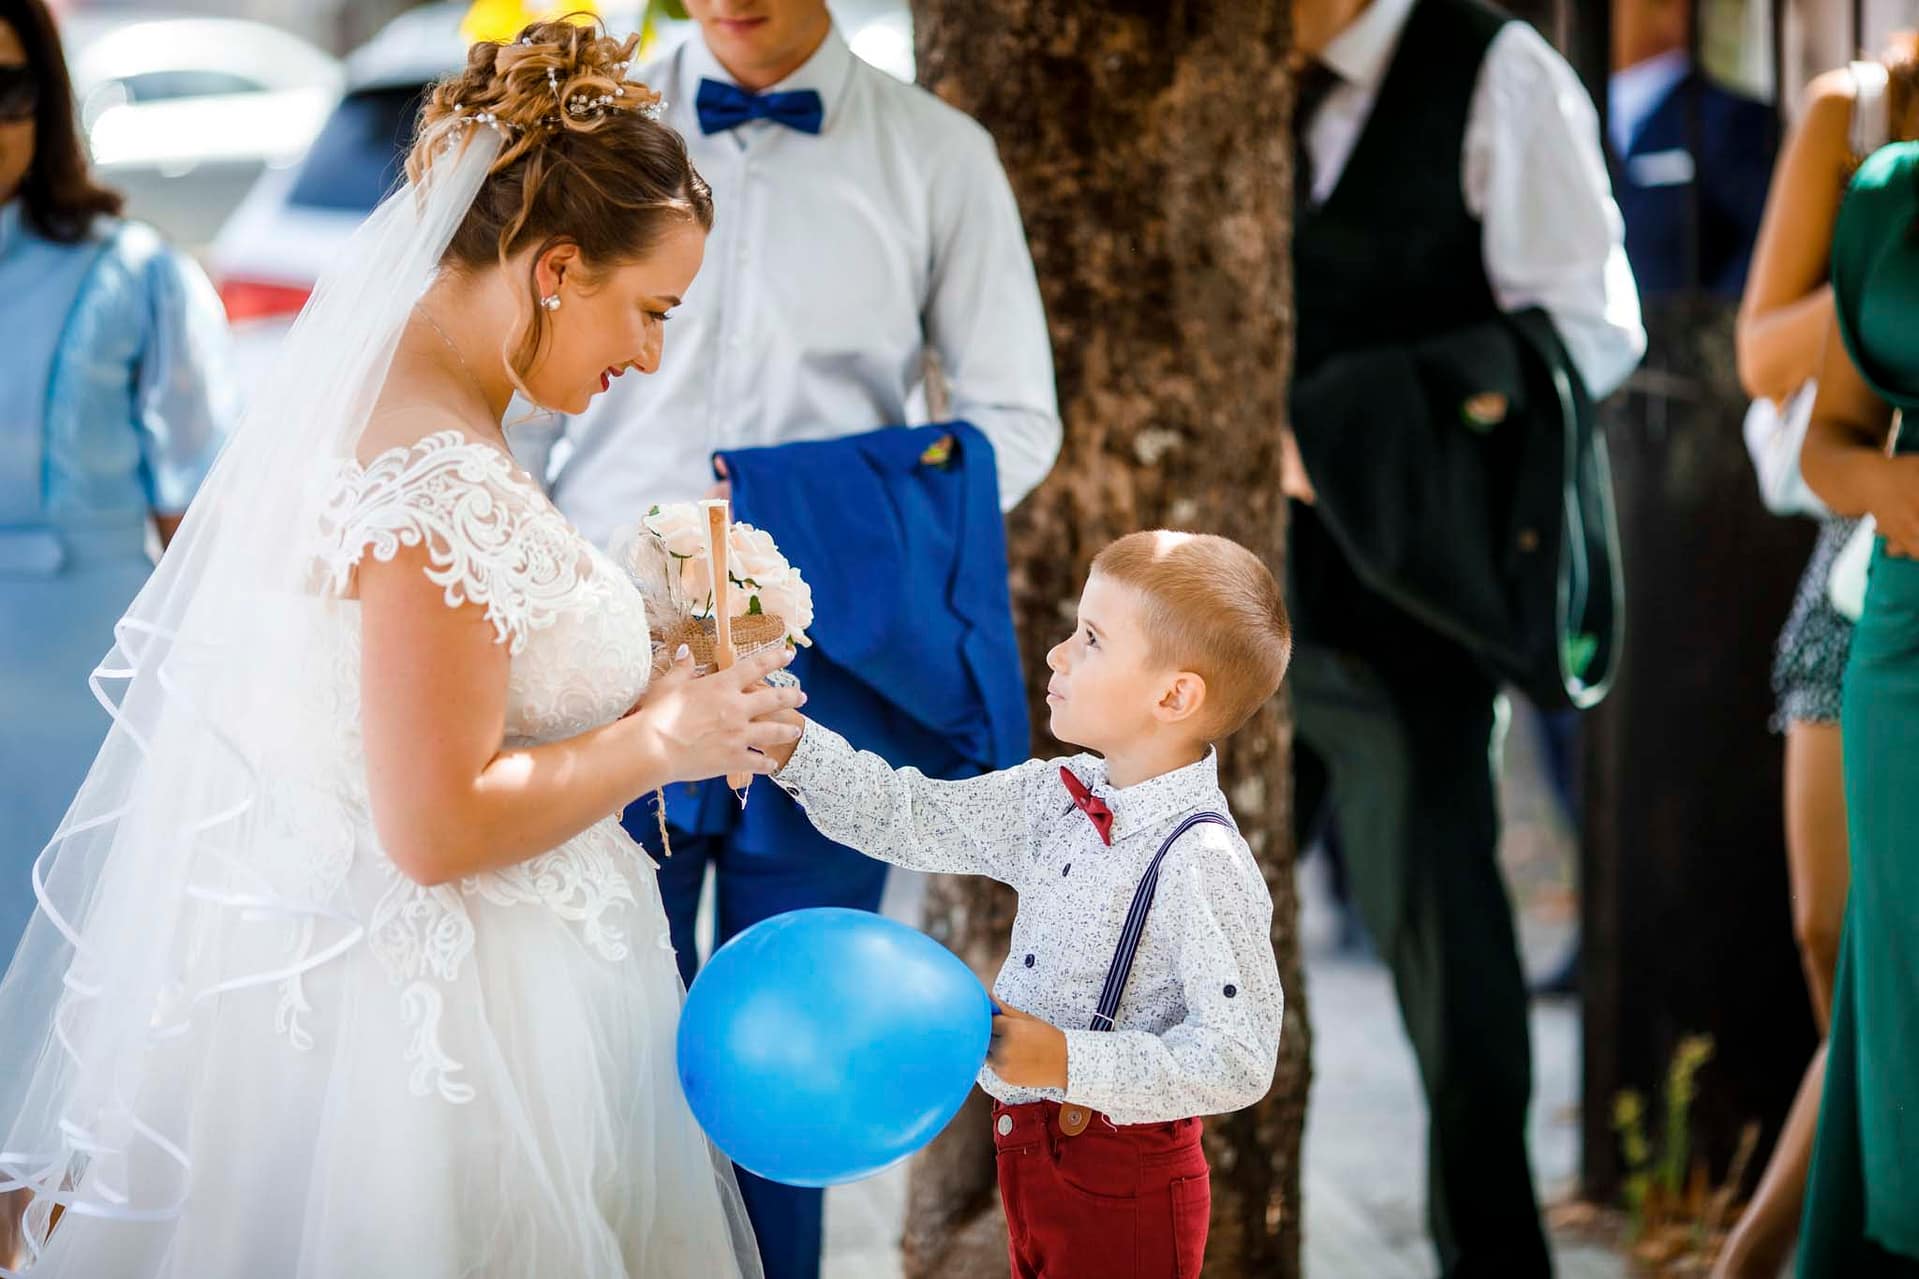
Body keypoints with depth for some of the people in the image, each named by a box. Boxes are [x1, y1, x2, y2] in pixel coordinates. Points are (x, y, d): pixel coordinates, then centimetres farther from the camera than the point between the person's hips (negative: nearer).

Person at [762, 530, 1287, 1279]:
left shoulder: (1201, 863, -25)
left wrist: (1071, 1062, -30)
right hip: (1029, 1151, 8)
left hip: (1120, 1187, -8)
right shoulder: (1059, 799, 0)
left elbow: (1238, 1061, -26)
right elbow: (913, 820, 7)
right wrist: (790, 745, -3)